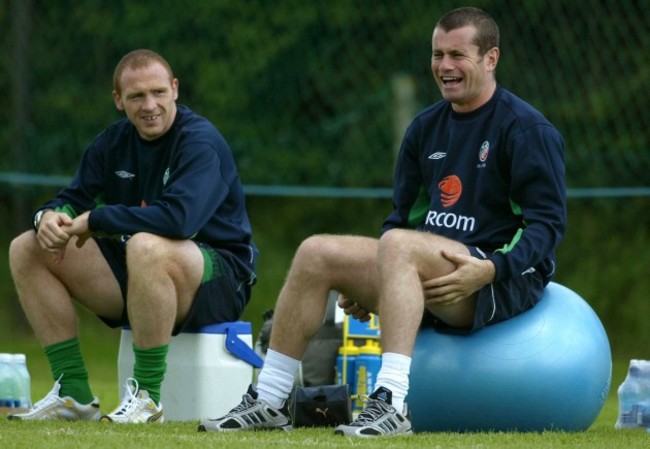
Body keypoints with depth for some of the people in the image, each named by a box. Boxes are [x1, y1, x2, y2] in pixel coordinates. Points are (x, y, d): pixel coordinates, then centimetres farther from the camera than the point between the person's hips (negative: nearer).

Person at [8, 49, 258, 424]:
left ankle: (147, 397, -30)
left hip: (220, 279, -8)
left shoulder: (201, 142, -16)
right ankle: (74, 394, -4)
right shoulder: (115, 142, 8)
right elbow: (73, 199, 10)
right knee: (26, 250, 0)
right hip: (136, 280, 8)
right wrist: (50, 217, -17)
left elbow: (179, 217, -31)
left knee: (146, 246, -41)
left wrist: (94, 220, -22)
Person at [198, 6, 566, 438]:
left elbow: (548, 223, -12)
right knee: (316, 253, -7)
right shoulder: (426, 127, 16)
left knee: (397, 243, -34)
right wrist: (368, 283, 7)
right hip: (431, 271, 8)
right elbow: (405, 214, 21)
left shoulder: (525, 128, -7)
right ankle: (269, 401, -5)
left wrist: (489, 269, -26)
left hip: (504, 278, -8)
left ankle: (392, 404, -45)